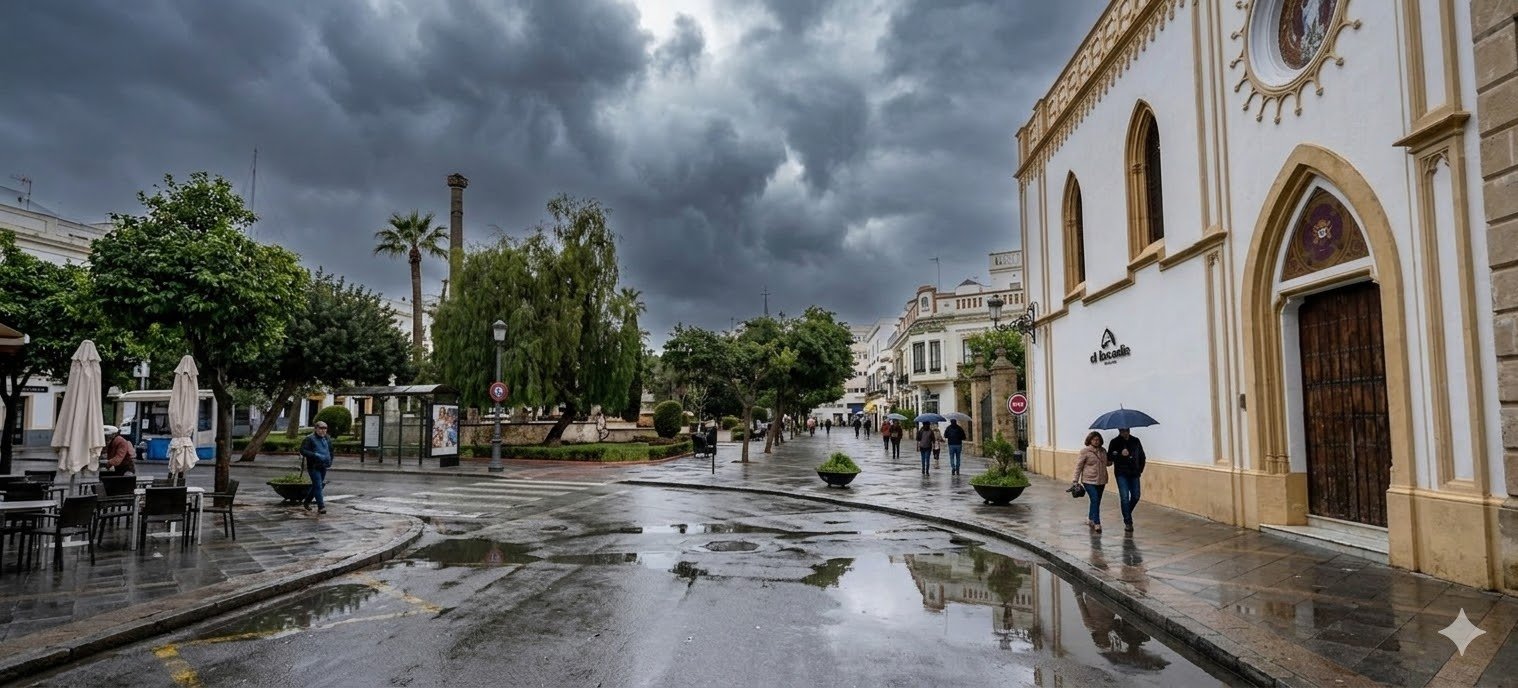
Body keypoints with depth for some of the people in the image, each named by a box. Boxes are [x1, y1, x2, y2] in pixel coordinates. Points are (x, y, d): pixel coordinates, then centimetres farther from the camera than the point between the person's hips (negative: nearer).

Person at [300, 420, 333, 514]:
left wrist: (330, 461, 14)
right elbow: (303, 451, -14)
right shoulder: (309, 439, -7)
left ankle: (306, 502, 34)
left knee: (316, 486, 16)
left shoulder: (327, 439, 14)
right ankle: (321, 507, -11)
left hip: (323, 467, 7)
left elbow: (331, 451, 27)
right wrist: (315, 455, -24)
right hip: (313, 467, -7)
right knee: (318, 486, -11)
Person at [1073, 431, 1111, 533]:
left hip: (1101, 481, 6)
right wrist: (1075, 480, -8)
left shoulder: (1103, 451, 9)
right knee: (1095, 500, -14)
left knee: (1097, 501, 12)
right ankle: (1097, 524, -12)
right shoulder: (1085, 451, -7)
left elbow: (1107, 463, 24)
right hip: (1089, 480, -6)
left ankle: (1090, 519, 32)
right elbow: (1079, 466, -5)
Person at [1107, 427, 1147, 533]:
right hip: (1121, 474, -3)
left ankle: (1127, 514, 32)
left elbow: (1142, 456, 16)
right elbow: (1109, 457, -8)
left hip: (1134, 474, 4)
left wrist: (1140, 469, 7)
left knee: (1135, 497, 6)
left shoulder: (1136, 441, 6)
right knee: (1125, 497, -8)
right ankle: (1128, 522, -1)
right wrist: (1120, 454, -23)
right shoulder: (1115, 442, -3)